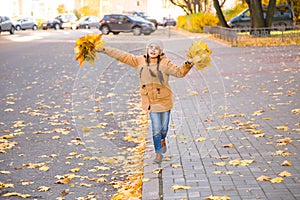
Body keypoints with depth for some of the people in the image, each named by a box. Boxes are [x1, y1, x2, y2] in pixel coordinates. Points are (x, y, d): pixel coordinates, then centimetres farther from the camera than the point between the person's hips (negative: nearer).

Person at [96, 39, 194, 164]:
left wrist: (187, 66, -31)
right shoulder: (140, 61, -2)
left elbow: (179, 72, -12)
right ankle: (158, 153, 15)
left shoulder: (164, 64, -9)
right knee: (156, 129, -3)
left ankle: (162, 140, 46)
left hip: (164, 100, -1)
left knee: (164, 127, 11)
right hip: (151, 101, 1)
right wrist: (105, 50, 0)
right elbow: (123, 56, 1)